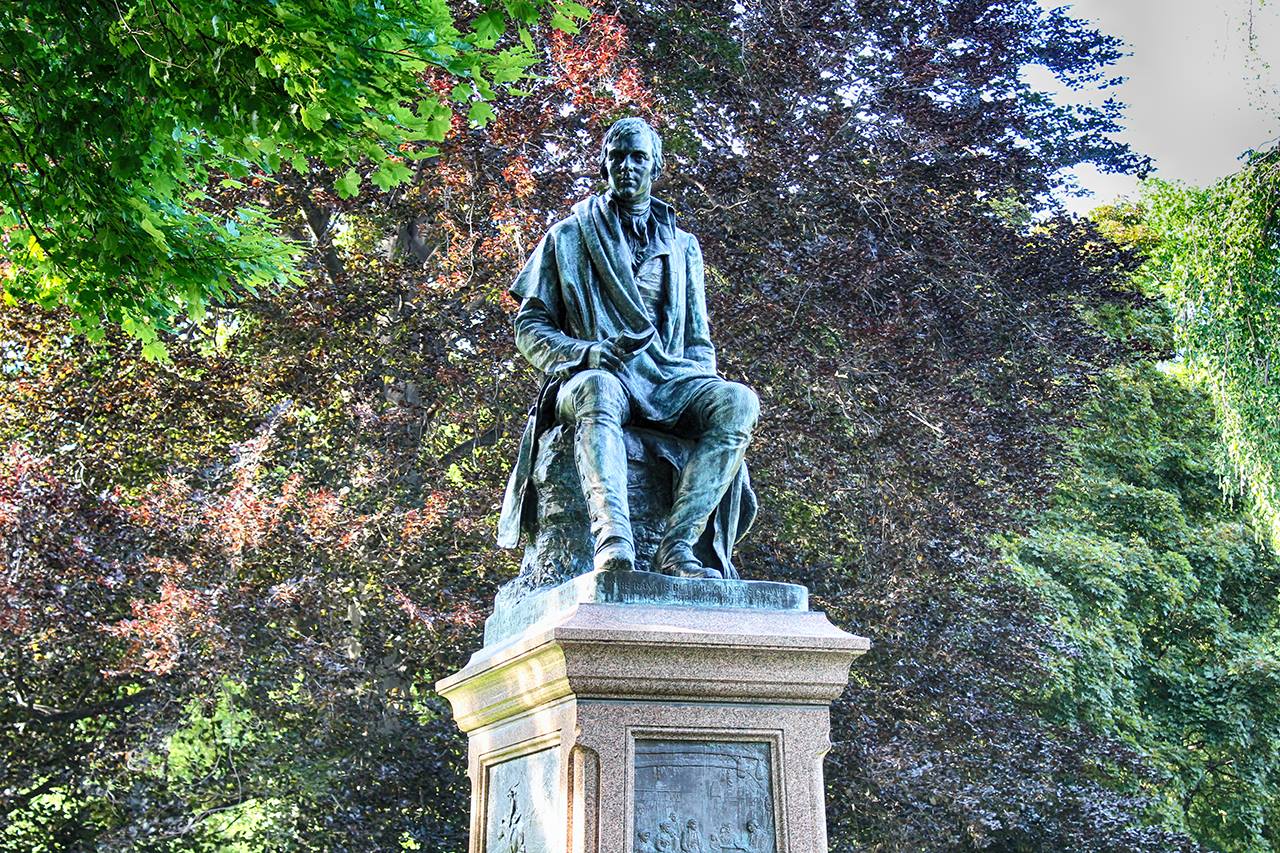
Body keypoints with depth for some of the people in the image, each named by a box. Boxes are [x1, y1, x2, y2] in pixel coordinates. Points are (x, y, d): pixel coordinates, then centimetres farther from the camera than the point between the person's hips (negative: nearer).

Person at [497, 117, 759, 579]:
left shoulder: (682, 247, 25)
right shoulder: (567, 237, 17)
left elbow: (699, 340, 24)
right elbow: (529, 327, 10)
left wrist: (701, 386, 0)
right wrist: (585, 353, -11)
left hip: (668, 382, 3)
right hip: (595, 376, -3)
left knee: (737, 402, -31)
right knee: (598, 389, -42)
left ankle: (677, 545, -41)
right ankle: (613, 542, -61)